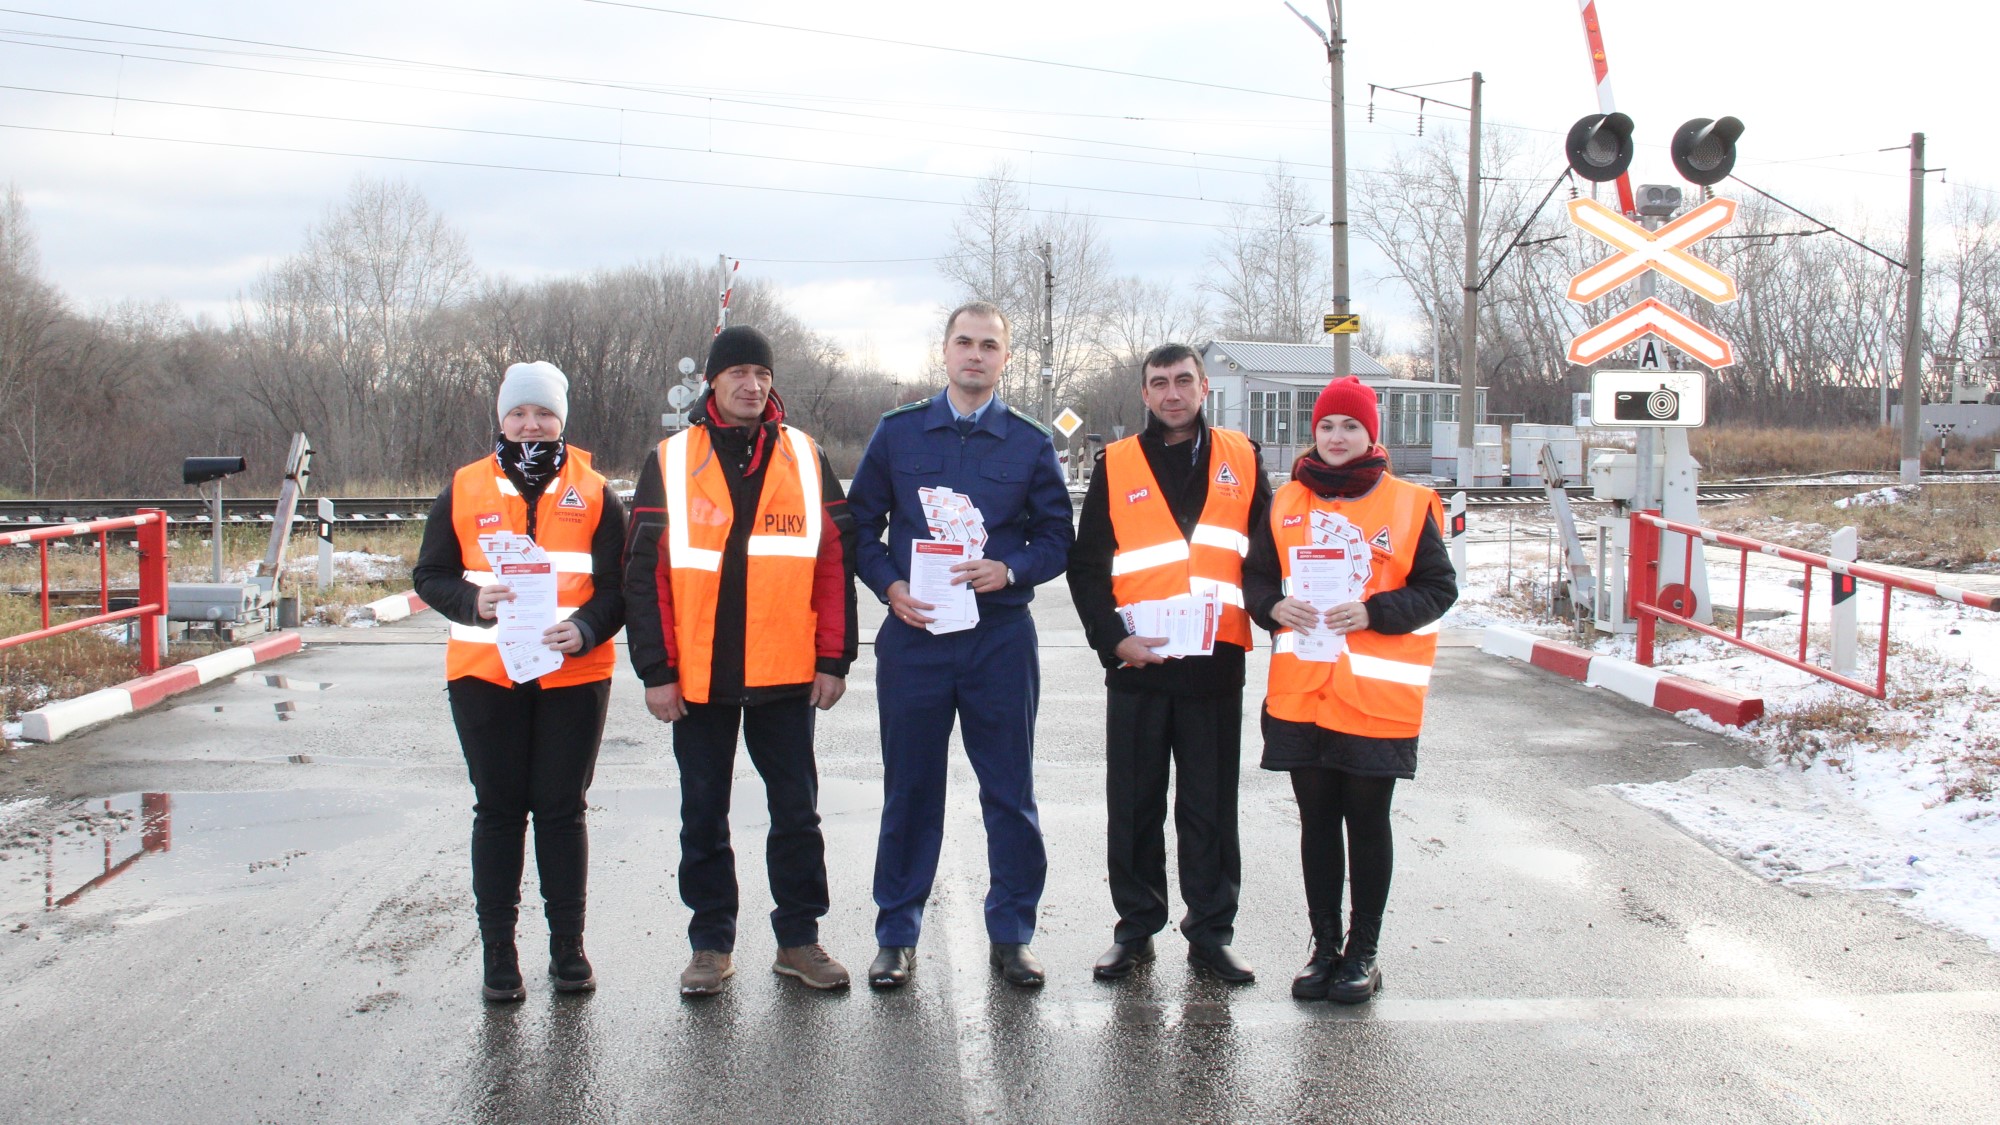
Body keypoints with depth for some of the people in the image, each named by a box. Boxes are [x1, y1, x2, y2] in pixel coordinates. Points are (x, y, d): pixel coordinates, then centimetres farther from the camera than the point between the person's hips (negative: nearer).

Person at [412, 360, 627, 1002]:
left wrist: (584, 629, -18)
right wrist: (473, 602, -15)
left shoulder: (593, 493, 5)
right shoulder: (465, 490, 6)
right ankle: (498, 953, 13)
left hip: (573, 677, 0)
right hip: (485, 676, 1)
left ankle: (568, 947, 17)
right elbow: (430, 576, 6)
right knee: (498, 811, 6)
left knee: (562, 809, 6)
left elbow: (618, 583, 2)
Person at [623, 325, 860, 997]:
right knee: (703, 815, 9)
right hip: (699, 678, 0)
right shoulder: (670, 463, 2)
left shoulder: (805, 459, 5)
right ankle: (712, 944, 21)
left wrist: (834, 658, -1)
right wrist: (656, 671, -6)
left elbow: (834, 560, 4)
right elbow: (645, 572, -1)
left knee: (796, 811, 7)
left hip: (787, 675, 1)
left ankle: (798, 939, 20)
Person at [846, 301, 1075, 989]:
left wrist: (1010, 569, -12)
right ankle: (897, 936, 17)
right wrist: (889, 585, -8)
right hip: (913, 633, 0)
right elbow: (861, 525, 9)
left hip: (1001, 638, 0)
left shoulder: (1031, 444, 7)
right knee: (910, 789, 6)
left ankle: (1011, 932, 17)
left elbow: (1057, 538, 7)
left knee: (1010, 791, 4)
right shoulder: (898, 433, 7)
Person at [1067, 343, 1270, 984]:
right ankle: (1136, 927, 19)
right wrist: (1112, 638, -7)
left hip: (1216, 666, 0)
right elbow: (1086, 565, 4)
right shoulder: (1117, 466, 6)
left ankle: (1212, 931, 17)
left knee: (1211, 805, 6)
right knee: (1135, 804, 7)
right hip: (1136, 665, 0)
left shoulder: (1240, 459, 9)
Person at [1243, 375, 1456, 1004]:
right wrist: (1274, 606, -7)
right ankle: (1324, 946, 23)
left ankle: (1362, 953, 18)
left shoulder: (1409, 505, -1)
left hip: (1376, 697, -3)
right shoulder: (1288, 503, 9)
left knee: (1367, 822, 6)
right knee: (1316, 822, 11)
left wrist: (1373, 611, -16)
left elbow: (1437, 589, -1)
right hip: (1300, 694, 3)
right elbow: (1255, 575, 15)